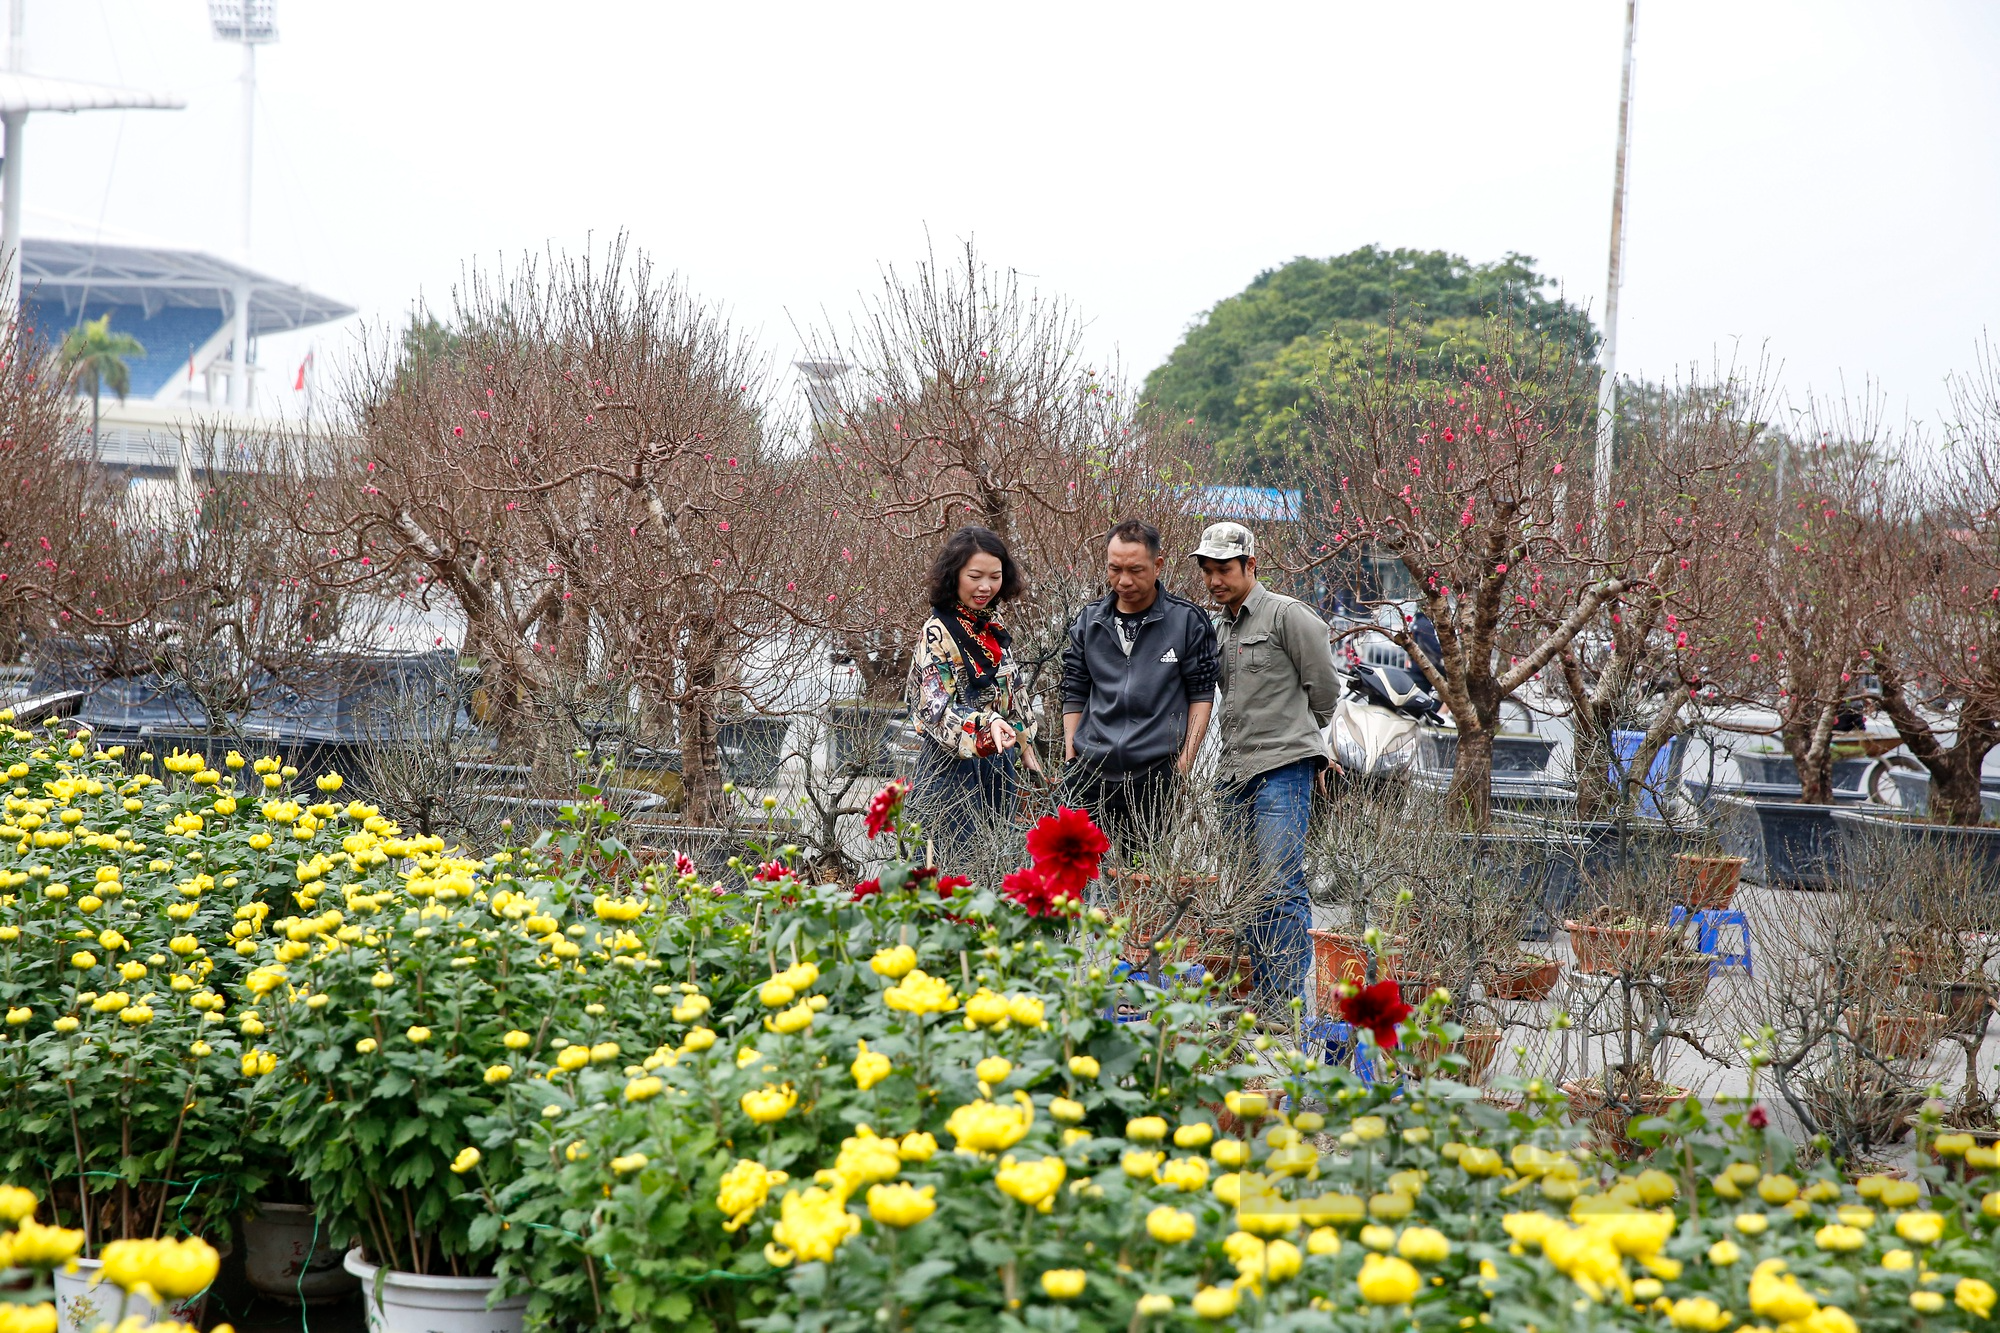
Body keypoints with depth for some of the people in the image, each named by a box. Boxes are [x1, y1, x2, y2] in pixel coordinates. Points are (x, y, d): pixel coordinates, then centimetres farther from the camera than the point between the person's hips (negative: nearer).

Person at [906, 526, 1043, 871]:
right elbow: (937, 708, -23)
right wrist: (986, 724, -40)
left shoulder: (995, 628, 10)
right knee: (962, 862, -7)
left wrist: (1025, 747, 20)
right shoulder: (938, 632, -14)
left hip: (998, 763, 8)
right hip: (954, 765, -7)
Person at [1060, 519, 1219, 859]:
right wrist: (1071, 755, 8)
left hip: (1157, 774, -3)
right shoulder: (1088, 621, 12)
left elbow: (1201, 694, 4)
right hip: (1089, 771, 3)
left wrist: (1185, 761, -4)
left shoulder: (1187, 620, 2)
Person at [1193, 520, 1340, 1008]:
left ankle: (1288, 1000, -13)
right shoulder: (1218, 629, 19)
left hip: (1283, 770, -8)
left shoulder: (1288, 615, -5)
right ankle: (1264, 1002, 12)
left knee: (1281, 885, -13)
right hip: (1233, 773, 8)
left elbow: (1324, 688, 0)